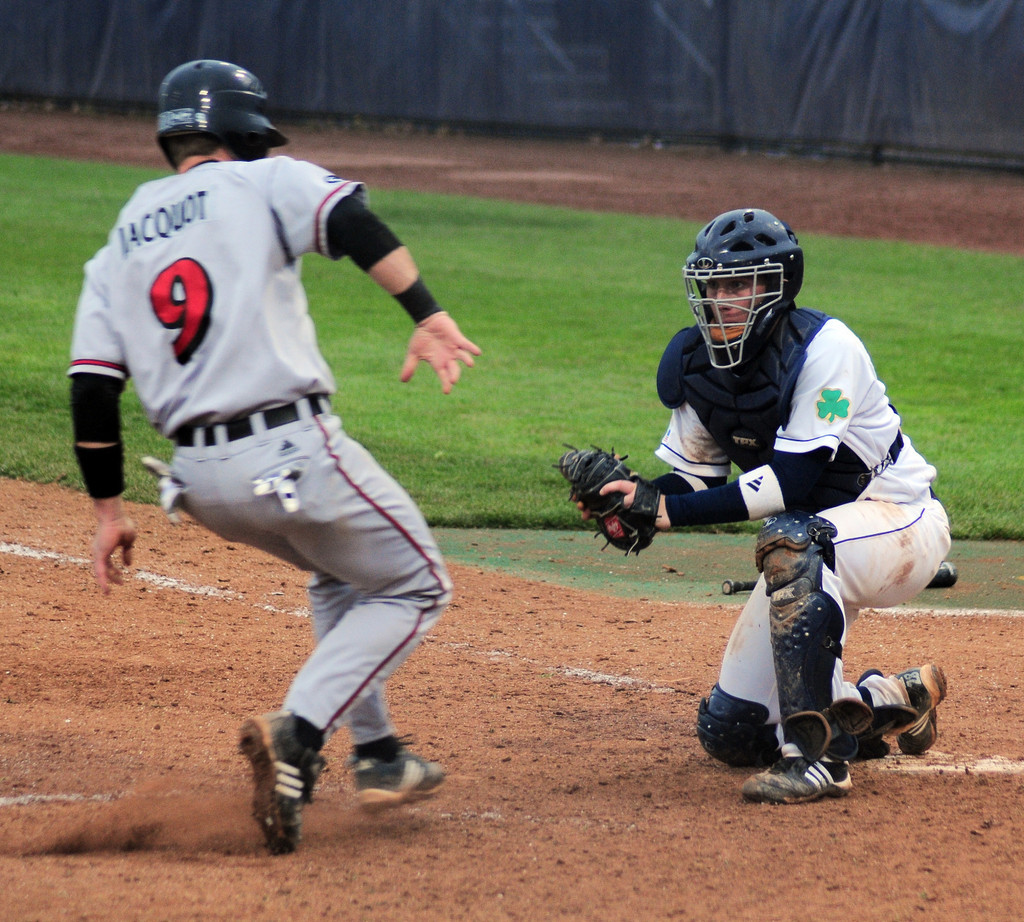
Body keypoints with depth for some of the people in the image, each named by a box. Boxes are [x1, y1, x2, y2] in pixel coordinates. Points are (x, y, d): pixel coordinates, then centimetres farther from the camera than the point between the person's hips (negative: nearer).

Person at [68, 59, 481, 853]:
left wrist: (109, 508, 15)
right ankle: (298, 734, -11)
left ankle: (376, 756, 23)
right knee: (417, 586, 10)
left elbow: (92, 388, 10)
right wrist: (428, 315, -25)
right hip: (293, 452, -6)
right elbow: (351, 221, -18)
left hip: (200, 482, 6)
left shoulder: (120, 244, 16)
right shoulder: (263, 183, 3)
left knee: (340, 576, 31)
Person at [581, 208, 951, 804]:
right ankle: (900, 700, 26)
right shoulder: (697, 363, -5)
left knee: (790, 542, -41)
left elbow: (792, 482, -32)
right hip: (818, 547, 8)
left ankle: (818, 755, -36)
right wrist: (633, 500, -23)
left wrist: (669, 509, -36)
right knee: (731, 733, 3)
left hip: (903, 527, -8)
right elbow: (695, 479, -1)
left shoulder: (824, 348, -26)